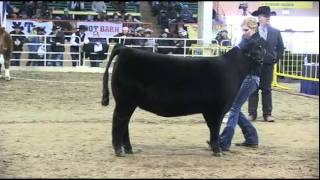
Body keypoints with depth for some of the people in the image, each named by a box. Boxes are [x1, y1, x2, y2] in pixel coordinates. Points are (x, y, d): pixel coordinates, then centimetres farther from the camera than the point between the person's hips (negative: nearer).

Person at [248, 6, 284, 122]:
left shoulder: (275, 32, 3)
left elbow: (281, 48, 11)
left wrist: (275, 59, 4)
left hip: (268, 64, 1)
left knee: (267, 90, 4)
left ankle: (267, 114, 7)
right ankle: (252, 114, 6)